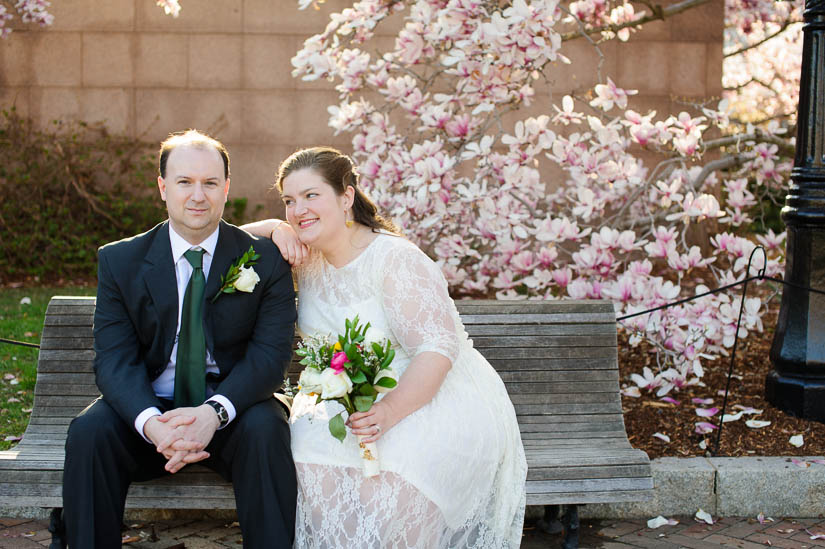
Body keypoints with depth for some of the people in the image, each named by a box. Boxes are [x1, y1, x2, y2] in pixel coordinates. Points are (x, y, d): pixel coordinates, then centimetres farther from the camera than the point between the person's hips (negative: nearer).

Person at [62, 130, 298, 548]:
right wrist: (151, 422, -30)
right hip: (150, 408, 2)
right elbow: (114, 358, -8)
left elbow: (271, 353, -11)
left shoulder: (264, 259, -3)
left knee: (265, 431, -32)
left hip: (232, 408, -1)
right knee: (88, 432, -26)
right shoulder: (120, 261, 1)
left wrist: (214, 412, -31)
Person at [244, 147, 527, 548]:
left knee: (388, 483, -35)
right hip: (339, 403, 5)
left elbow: (438, 349, -21)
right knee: (315, 466, -29)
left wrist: (390, 411, -36)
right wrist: (278, 229, -3)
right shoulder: (306, 257, 7)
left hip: (429, 397, -5)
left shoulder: (396, 260, -14)